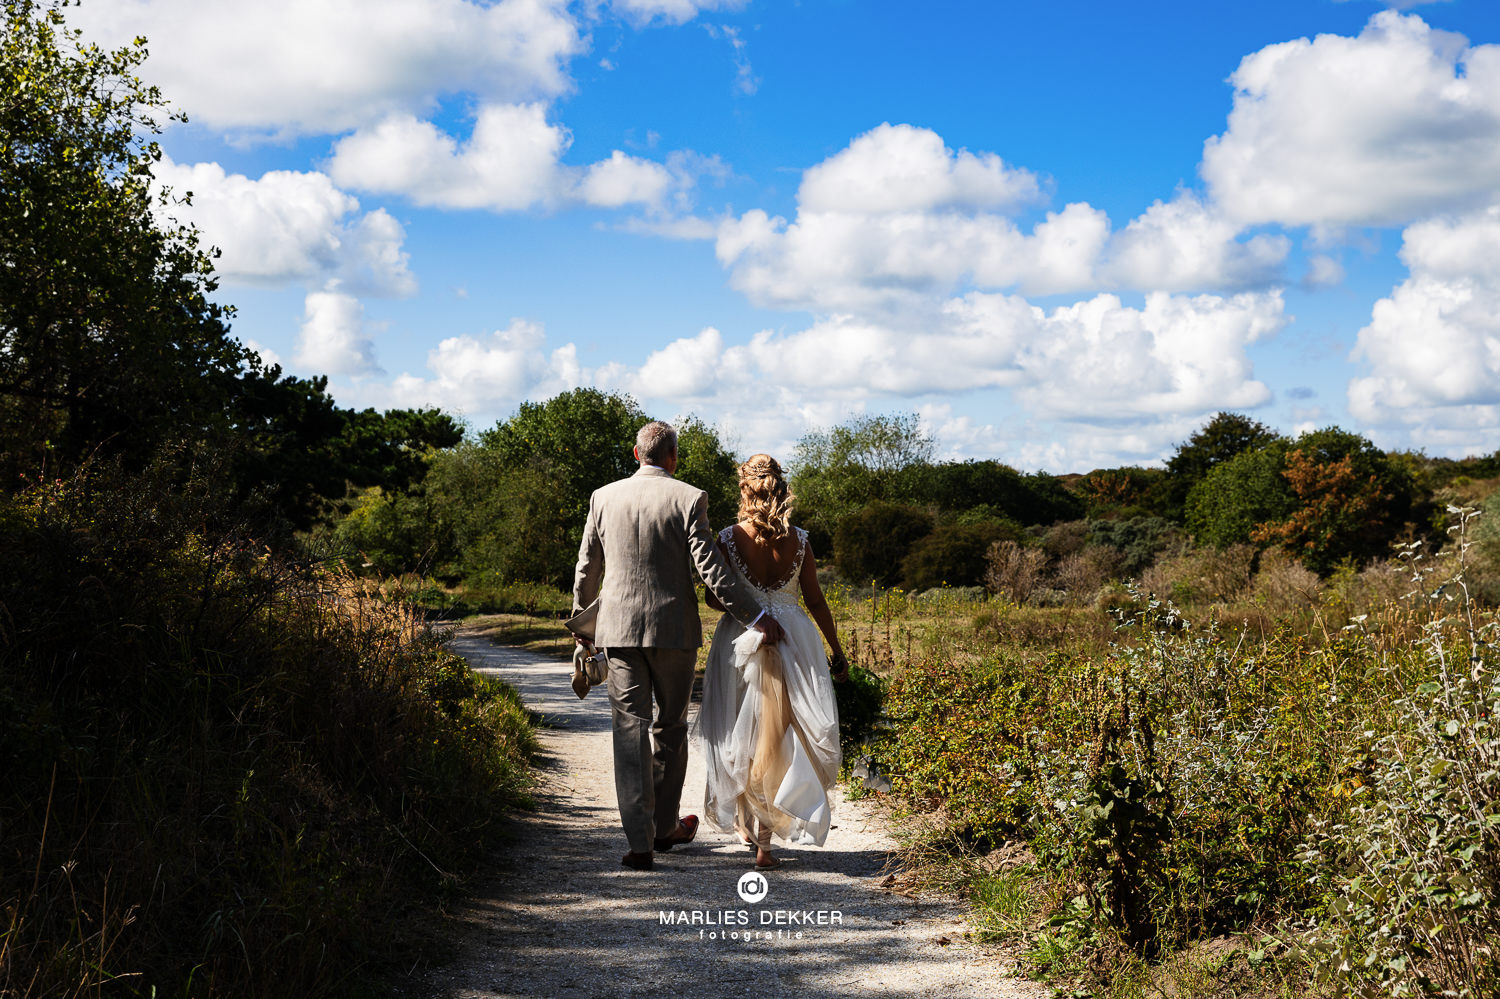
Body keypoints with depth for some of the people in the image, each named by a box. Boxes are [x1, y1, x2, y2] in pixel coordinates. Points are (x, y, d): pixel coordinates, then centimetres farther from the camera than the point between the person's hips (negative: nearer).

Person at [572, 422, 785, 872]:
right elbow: (711, 569, -11)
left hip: (619, 629, 2)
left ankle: (641, 841, -6)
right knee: (670, 727, 15)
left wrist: (582, 621, 26)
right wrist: (756, 616, -5)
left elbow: (587, 569, 12)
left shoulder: (603, 498, 5)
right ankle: (664, 826, 26)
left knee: (630, 730, 1)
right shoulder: (688, 499, -6)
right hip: (673, 630, -2)